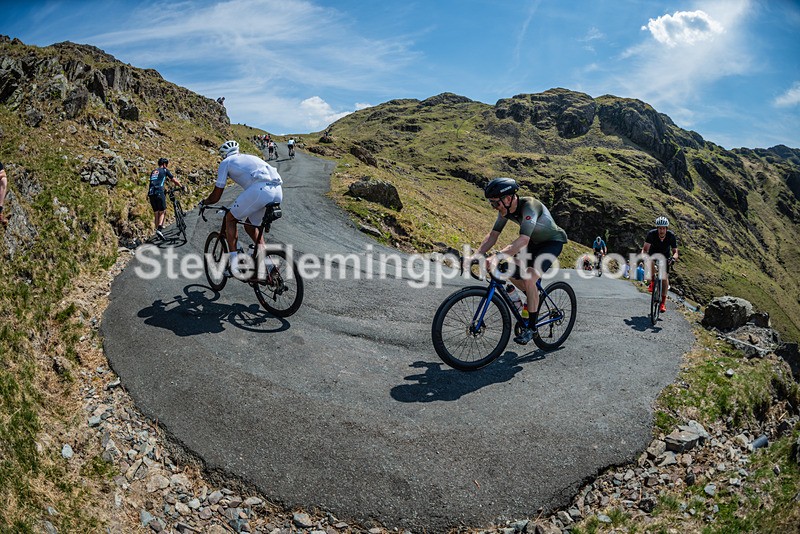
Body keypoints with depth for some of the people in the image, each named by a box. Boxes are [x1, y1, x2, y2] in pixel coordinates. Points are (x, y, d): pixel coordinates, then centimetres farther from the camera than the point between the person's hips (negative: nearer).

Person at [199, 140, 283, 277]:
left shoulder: (226, 162, 18)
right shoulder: (250, 157, 36)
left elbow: (216, 196, 20)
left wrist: (203, 202, 42)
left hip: (260, 190, -6)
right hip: (278, 191, 6)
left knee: (230, 218, 17)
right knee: (251, 224, 27)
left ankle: (234, 264, 10)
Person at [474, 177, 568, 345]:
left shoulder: (529, 207, -35)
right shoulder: (505, 209, -12)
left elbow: (523, 240, -46)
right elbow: (493, 235, -9)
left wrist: (497, 257, -56)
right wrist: (476, 255, -23)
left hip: (553, 242, -8)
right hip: (535, 242, 8)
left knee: (529, 279, -23)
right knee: (511, 272, -1)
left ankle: (531, 328, -11)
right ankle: (535, 298, 24)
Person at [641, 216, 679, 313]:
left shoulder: (671, 236, -26)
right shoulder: (651, 234, -30)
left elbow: (675, 251, -23)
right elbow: (645, 248, -32)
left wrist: (674, 257, -46)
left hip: (665, 255, 1)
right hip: (653, 253, 0)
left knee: (665, 277, -10)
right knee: (650, 262, -37)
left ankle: (663, 302, 0)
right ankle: (652, 282, -11)